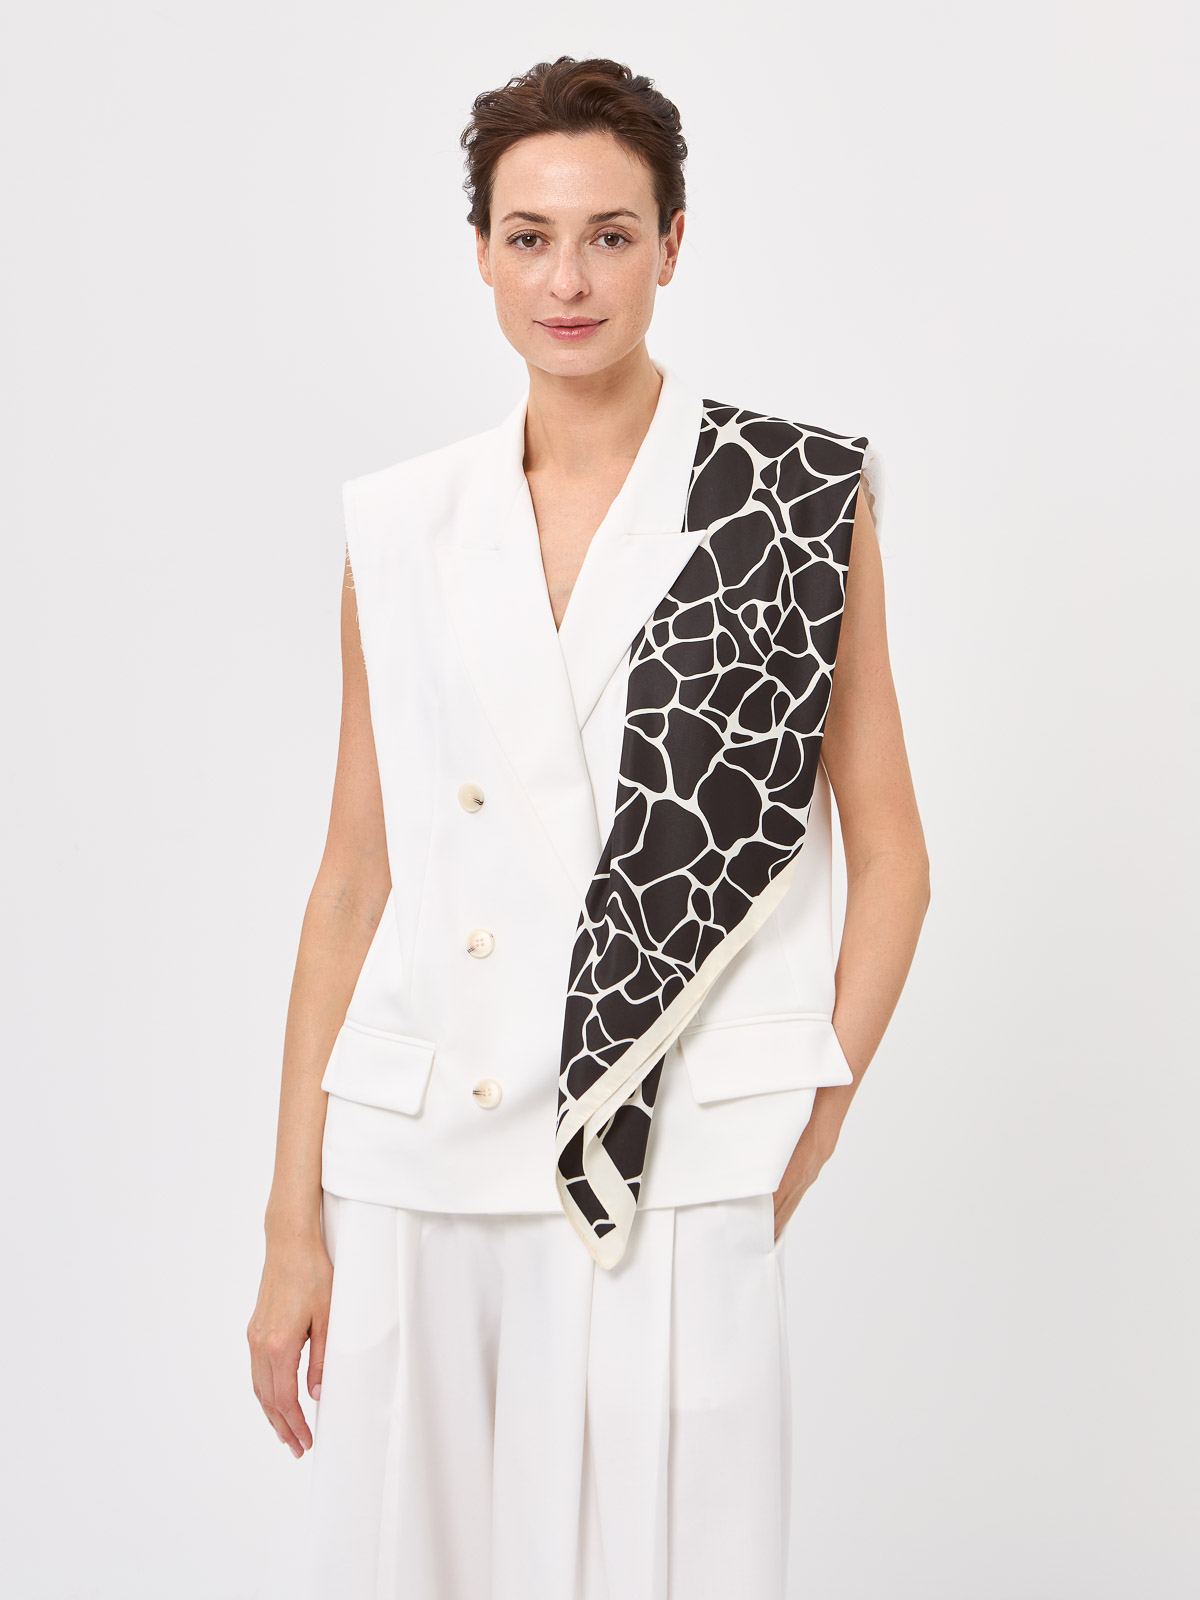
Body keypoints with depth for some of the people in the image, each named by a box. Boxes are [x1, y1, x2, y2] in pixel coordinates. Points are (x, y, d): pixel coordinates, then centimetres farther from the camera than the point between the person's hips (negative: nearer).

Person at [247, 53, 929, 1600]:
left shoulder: (800, 498, 0)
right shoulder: (400, 527, 8)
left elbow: (889, 860, 3)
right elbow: (353, 880, 8)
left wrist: (809, 1135, -5)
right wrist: (294, 1222, 6)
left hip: (668, 1181, -2)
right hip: (416, 1179, 3)